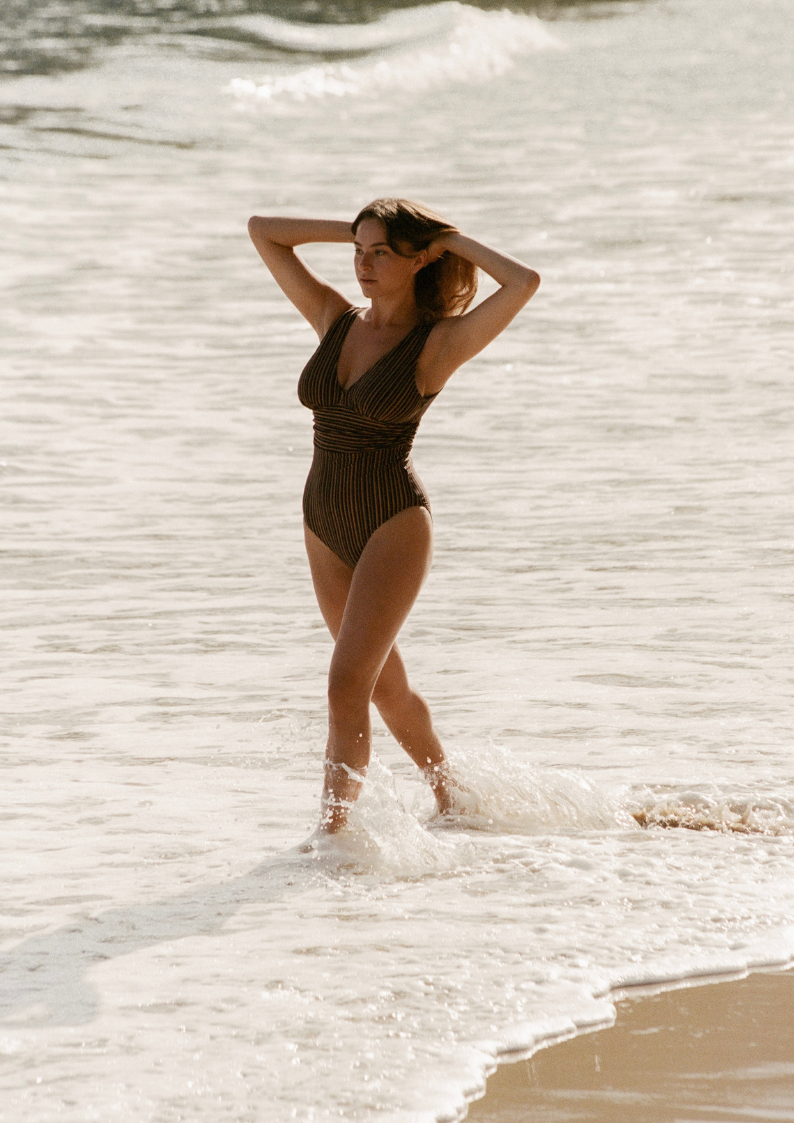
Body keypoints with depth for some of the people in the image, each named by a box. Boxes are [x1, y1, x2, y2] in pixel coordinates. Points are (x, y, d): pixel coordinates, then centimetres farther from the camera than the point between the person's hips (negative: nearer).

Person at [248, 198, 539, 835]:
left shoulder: (439, 344, -10)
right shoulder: (336, 321, 5)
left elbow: (525, 282, -25)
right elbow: (263, 231, 10)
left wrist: (455, 242, -10)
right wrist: (353, 231, 5)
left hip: (394, 524, -7)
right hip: (326, 526, 7)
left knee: (348, 682, -18)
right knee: (386, 686, 20)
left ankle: (332, 834, -16)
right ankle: (450, 801, 40)